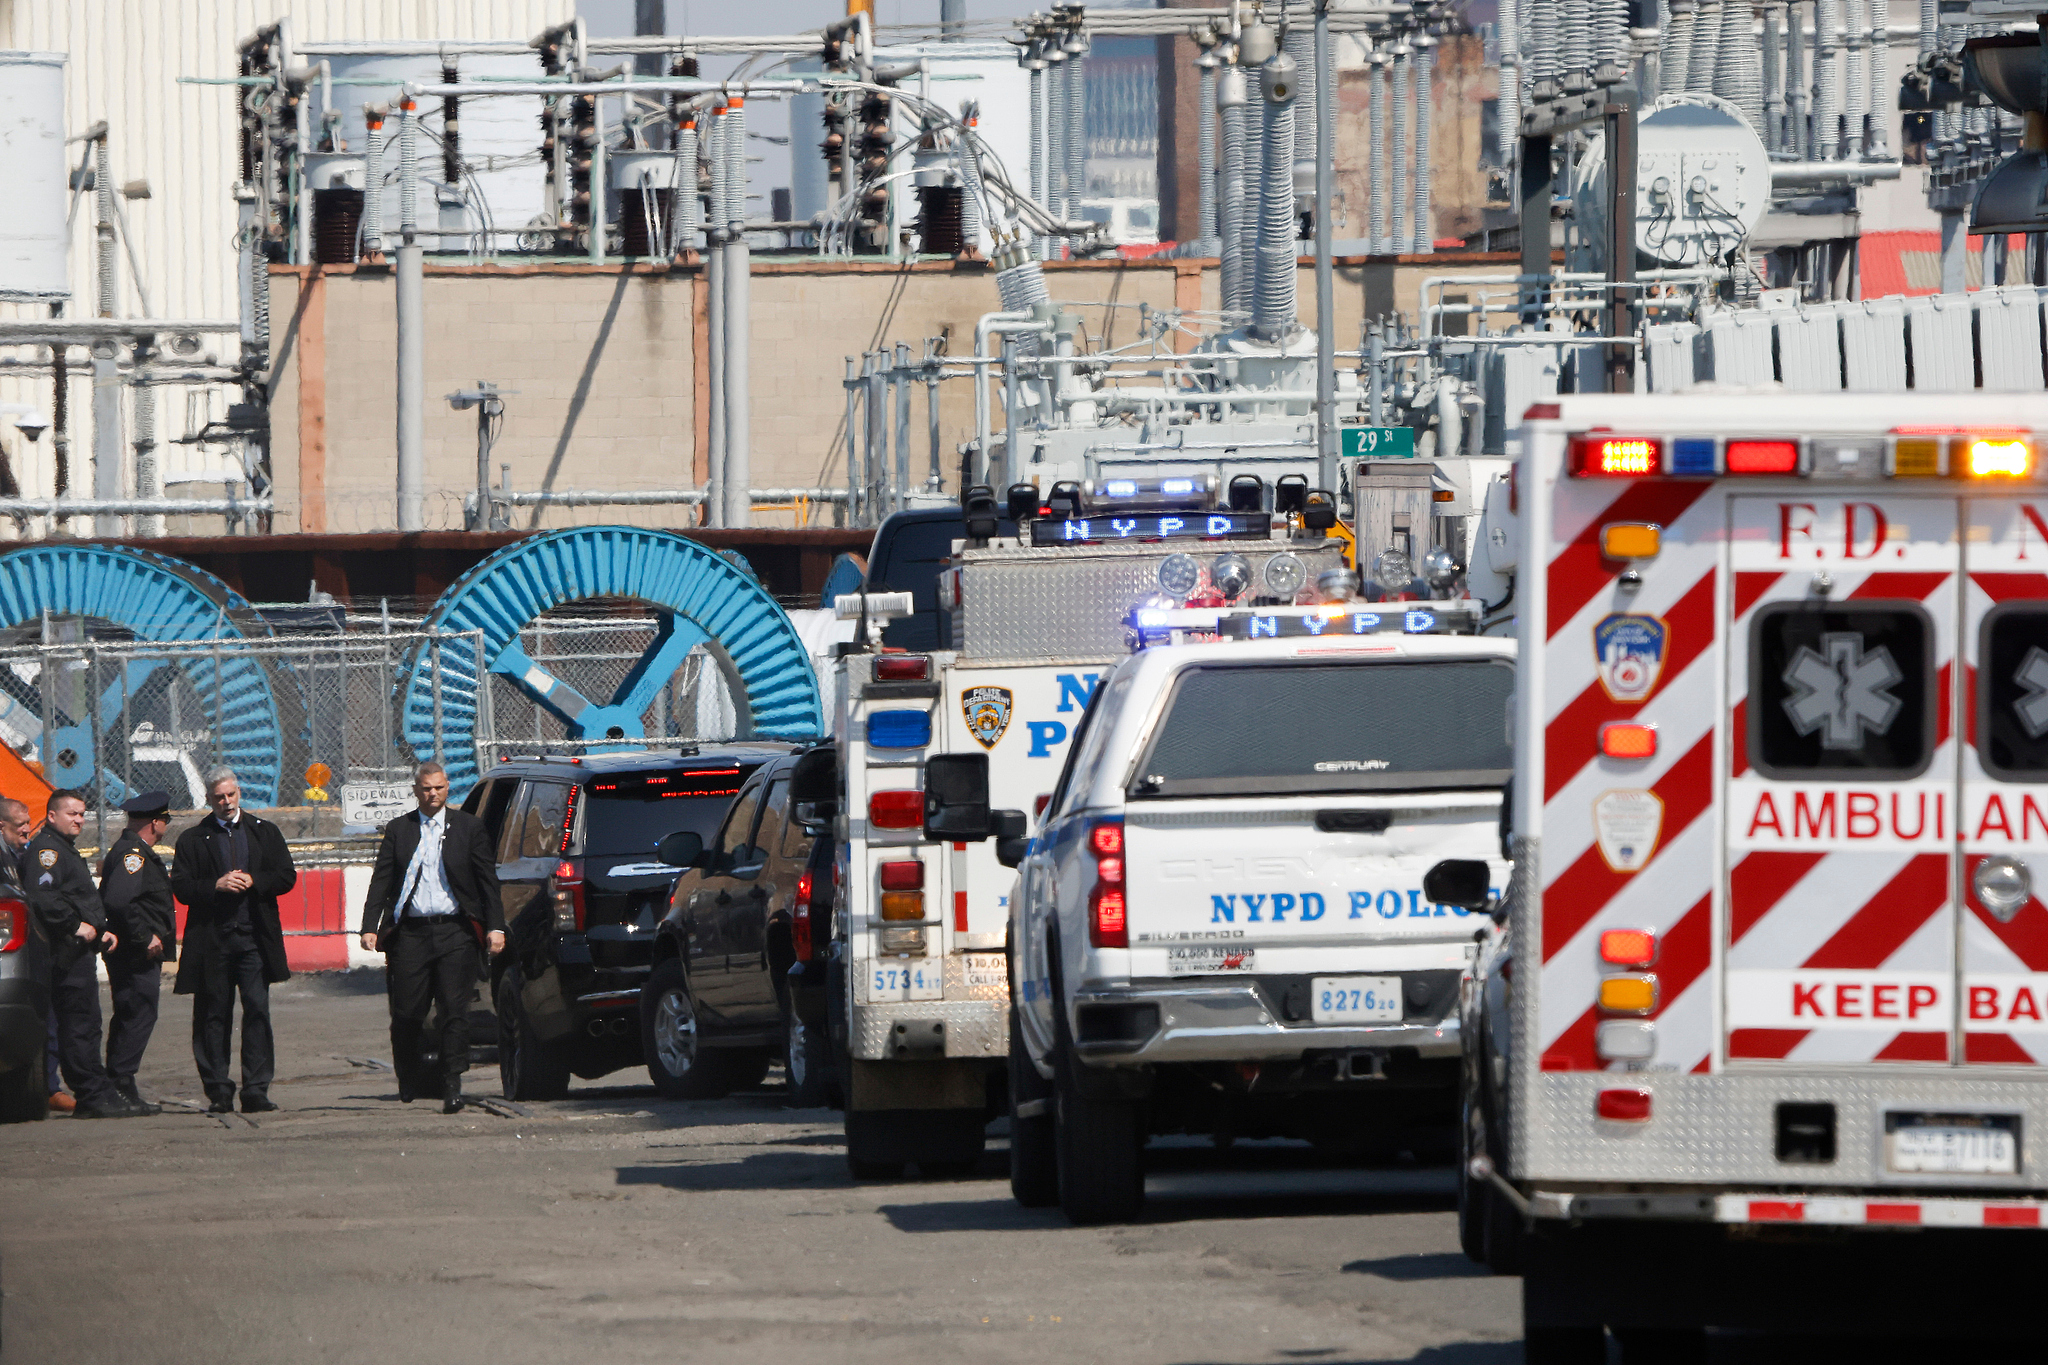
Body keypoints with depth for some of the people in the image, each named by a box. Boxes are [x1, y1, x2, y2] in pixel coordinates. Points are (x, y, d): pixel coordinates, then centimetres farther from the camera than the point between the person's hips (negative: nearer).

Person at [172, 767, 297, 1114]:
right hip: (211, 940, 0)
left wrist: (253, 881, -9)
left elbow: (286, 876, 7)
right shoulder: (193, 839, 7)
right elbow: (180, 887, 0)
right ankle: (219, 1092, 5)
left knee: (257, 1011, -6)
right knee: (214, 1017, 1)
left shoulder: (264, 832, 12)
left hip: (254, 938, 0)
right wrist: (216, 886, -15)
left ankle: (256, 1091, -4)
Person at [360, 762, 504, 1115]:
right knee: (406, 1014, 1)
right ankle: (407, 1084, 19)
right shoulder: (398, 830, 11)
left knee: (454, 1010, -7)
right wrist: (370, 927, -3)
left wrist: (495, 927, -1)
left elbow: (487, 880, 8)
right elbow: (381, 882, 8)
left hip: (454, 930, -1)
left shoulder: (469, 828, 9)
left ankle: (452, 1086, -7)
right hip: (410, 933, 1)